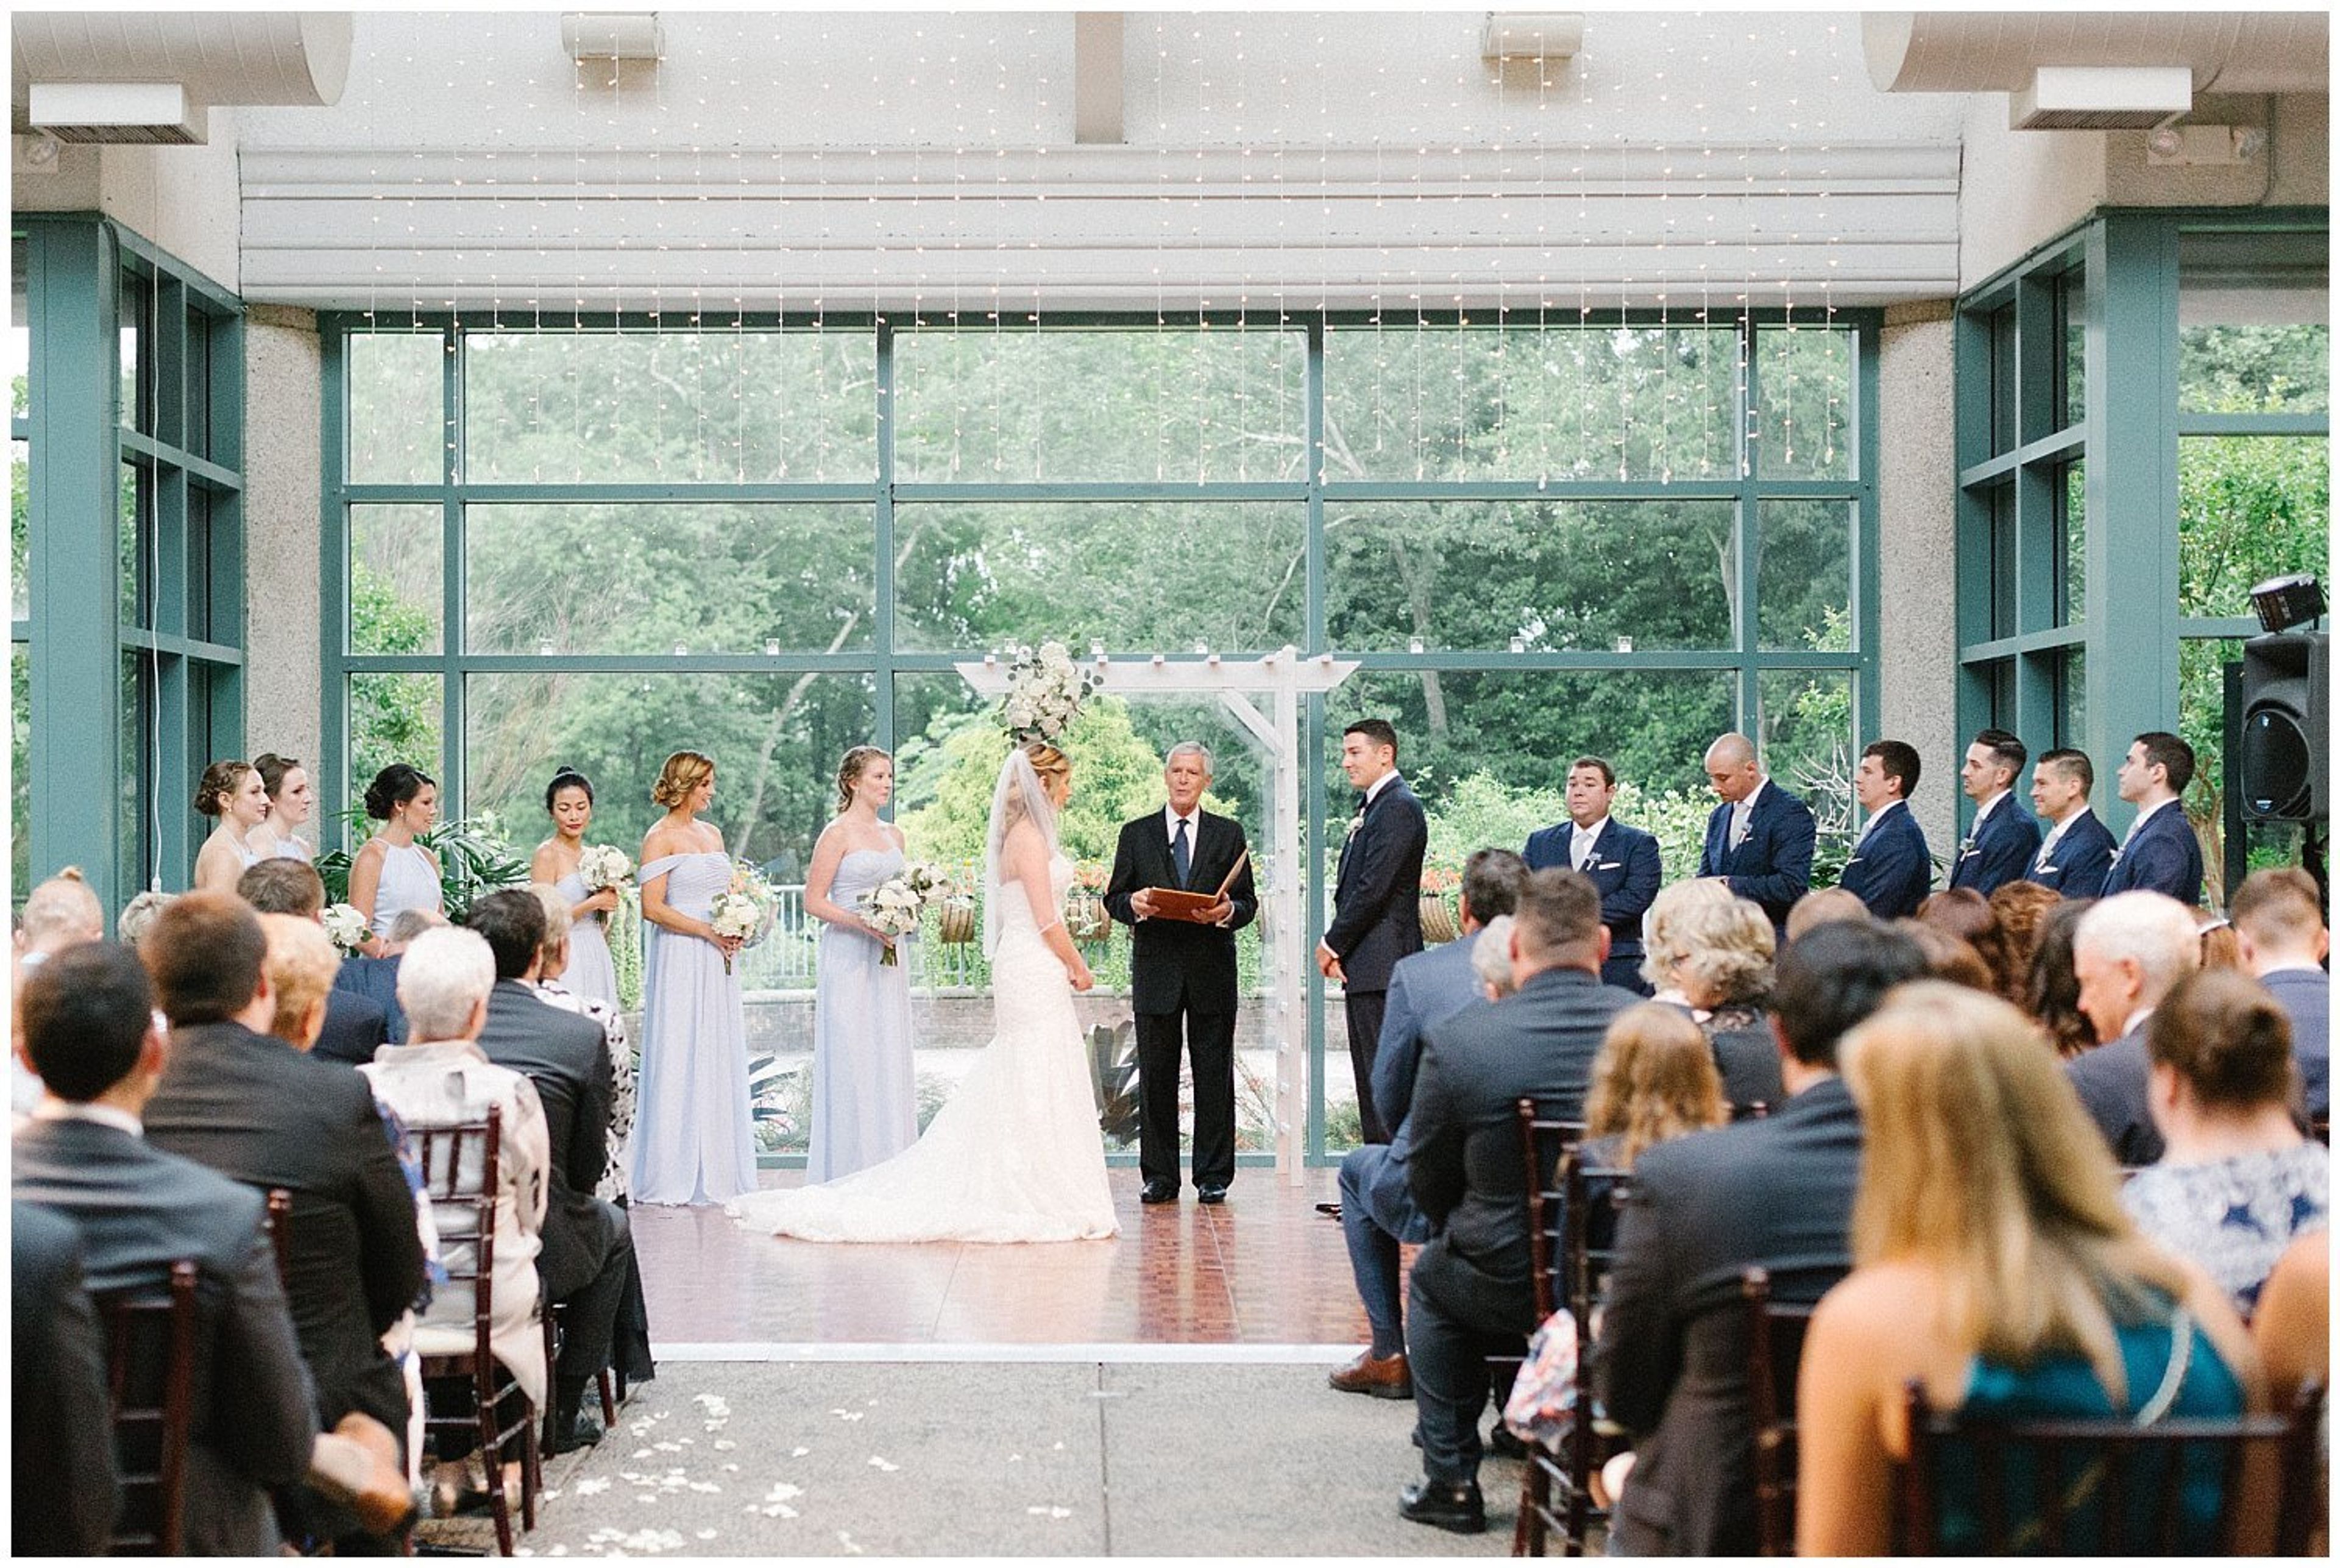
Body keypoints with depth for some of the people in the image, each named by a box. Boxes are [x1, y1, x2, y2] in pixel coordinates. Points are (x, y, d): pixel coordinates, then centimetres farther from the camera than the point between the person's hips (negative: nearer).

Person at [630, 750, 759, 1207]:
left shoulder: (712, 834, 16)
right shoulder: (660, 838, -6)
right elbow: (652, 908, -13)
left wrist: (737, 929, 2)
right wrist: (707, 931, -16)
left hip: (717, 962, 7)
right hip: (679, 962, -7)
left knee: (720, 1060, 6)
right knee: (678, 1061, -6)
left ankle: (716, 1173, 11)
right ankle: (672, 1177, -2)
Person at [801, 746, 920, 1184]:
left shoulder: (894, 835, 14)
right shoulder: (838, 834, -6)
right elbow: (813, 901, -9)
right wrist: (862, 923, -20)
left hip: (887, 958, 7)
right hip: (849, 959, -7)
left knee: (890, 1060, 6)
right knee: (851, 1059, -6)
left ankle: (888, 1170, 11)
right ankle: (850, 1169, -1)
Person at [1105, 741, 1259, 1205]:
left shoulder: (1228, 834, 9)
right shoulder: (1136, 834, 10)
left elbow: (1248, 902, 7)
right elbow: (1113, 899, 8)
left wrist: (1227, 912, -15)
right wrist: (1133, 904, -14)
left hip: (1212, 972, 0)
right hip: (1155, 970, 1)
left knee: (1213, 1075, 1)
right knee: (1156, 1075, 3)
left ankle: (1213, 1176, 7)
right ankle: (1159, 1176, 9)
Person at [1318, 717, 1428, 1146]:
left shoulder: (1399, 808, -12)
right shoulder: (1371, 807, 19)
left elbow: (1374, 887, -18)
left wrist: (1333, 942, -9)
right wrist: (1338, 948, 7)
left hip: (1383, 964, -10)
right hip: (1364, 966, 10)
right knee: (1369, 1077, 12)